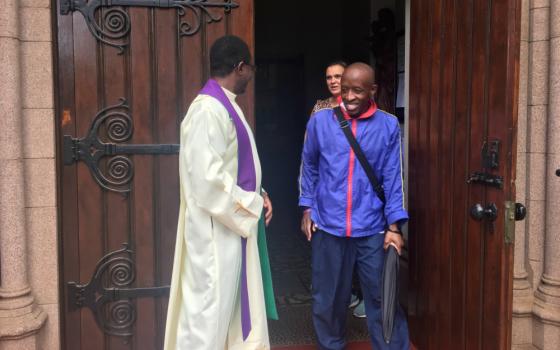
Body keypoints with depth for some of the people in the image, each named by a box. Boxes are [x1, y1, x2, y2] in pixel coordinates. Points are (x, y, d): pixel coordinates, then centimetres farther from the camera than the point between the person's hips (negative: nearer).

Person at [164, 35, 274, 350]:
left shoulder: (226, 105, 10)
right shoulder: (208, 109, -21)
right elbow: (207, 177, -26)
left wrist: (257, 195, 4)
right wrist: (251, 204, -15)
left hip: (235, 223, 10)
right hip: (217, 229, -10)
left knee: (236, 300, 19)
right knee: (211, 306, 3)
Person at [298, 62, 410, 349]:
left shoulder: (388, 126, -3)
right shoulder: (320, 121, -1)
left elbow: (393, 177, -2)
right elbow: (309, 167, 10)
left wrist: (394, 226, -6)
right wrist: (307, 209, 7)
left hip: (372, 229, -1)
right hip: (328, 226, 1)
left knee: (382, 297, 6)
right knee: (328, 297, 15)